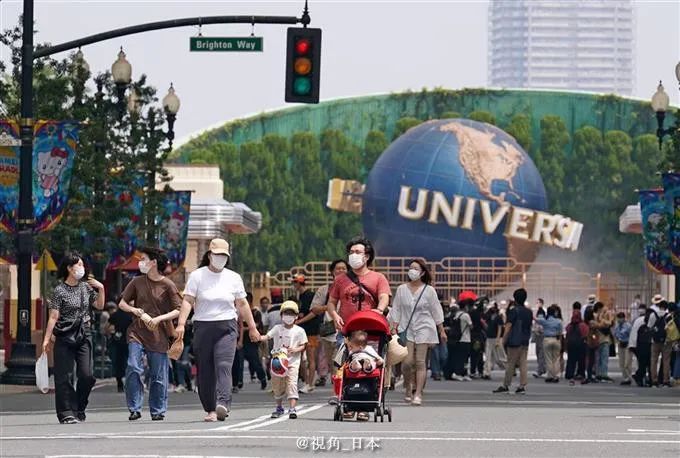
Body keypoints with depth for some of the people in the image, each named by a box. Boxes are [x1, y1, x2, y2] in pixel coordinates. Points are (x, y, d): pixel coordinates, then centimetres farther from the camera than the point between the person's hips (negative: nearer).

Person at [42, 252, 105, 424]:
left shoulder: (86, 287, 10)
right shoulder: (59, 290, -5)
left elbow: (99, 306, 18)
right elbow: (53, 317, -8)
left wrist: (101, 289, 3)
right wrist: (47, 339, -13)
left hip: (84, 336, 4)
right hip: (64, 337, -4)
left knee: (86, 375, -3)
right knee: (65, 377, -5)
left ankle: (79, 409, 14)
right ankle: (66, 413, -1)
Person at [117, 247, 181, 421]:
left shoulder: (168, 285, -3)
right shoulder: (137, 282, 6)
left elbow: (178, 310, -4)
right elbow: (122, 304, 13)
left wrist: (159, 318, -16)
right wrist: (136, 311, -6)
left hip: (158, 335, -2)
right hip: (137, 333, 2)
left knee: (158, 375, 3)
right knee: (133, 368, -14)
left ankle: (158, 411, 16)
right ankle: (135, 409, -7)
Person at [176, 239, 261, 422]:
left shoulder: (233, 278, 10)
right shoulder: (197, 276, 4)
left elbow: (242, 304, 16)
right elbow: (188, 300, -3)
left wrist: (252, 327, 16)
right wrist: (181, 323, -16)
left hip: (227, 327, 0)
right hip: (203, 327, 0)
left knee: (223, 366, -17)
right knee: (204, 371, 0)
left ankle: (222, 404, -31)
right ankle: (210, 409, 8)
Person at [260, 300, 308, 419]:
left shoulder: (299, 331, 0)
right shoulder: (277, 328, 3)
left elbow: (303, 346, 1)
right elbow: (267, 336, -8)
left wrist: (296, 349, -20)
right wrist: (258, 337, -29)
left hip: (292, 362, -3)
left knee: (292, 384, -17)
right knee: (277, 387, 12)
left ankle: (292, 409, -21)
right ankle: (279, 407, 31)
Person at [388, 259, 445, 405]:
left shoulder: (429, 290, 2)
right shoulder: (401, 289, 6)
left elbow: (436, 311, 7)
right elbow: (395, 311, 10)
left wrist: (441, 331, 8)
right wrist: (392, 328, 2)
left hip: (424, 329, -1)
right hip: (406, 328, 1)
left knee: (420, 362, -7)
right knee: (407, 361, -8)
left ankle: (418, 394, -7)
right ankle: (408, 389, 15)